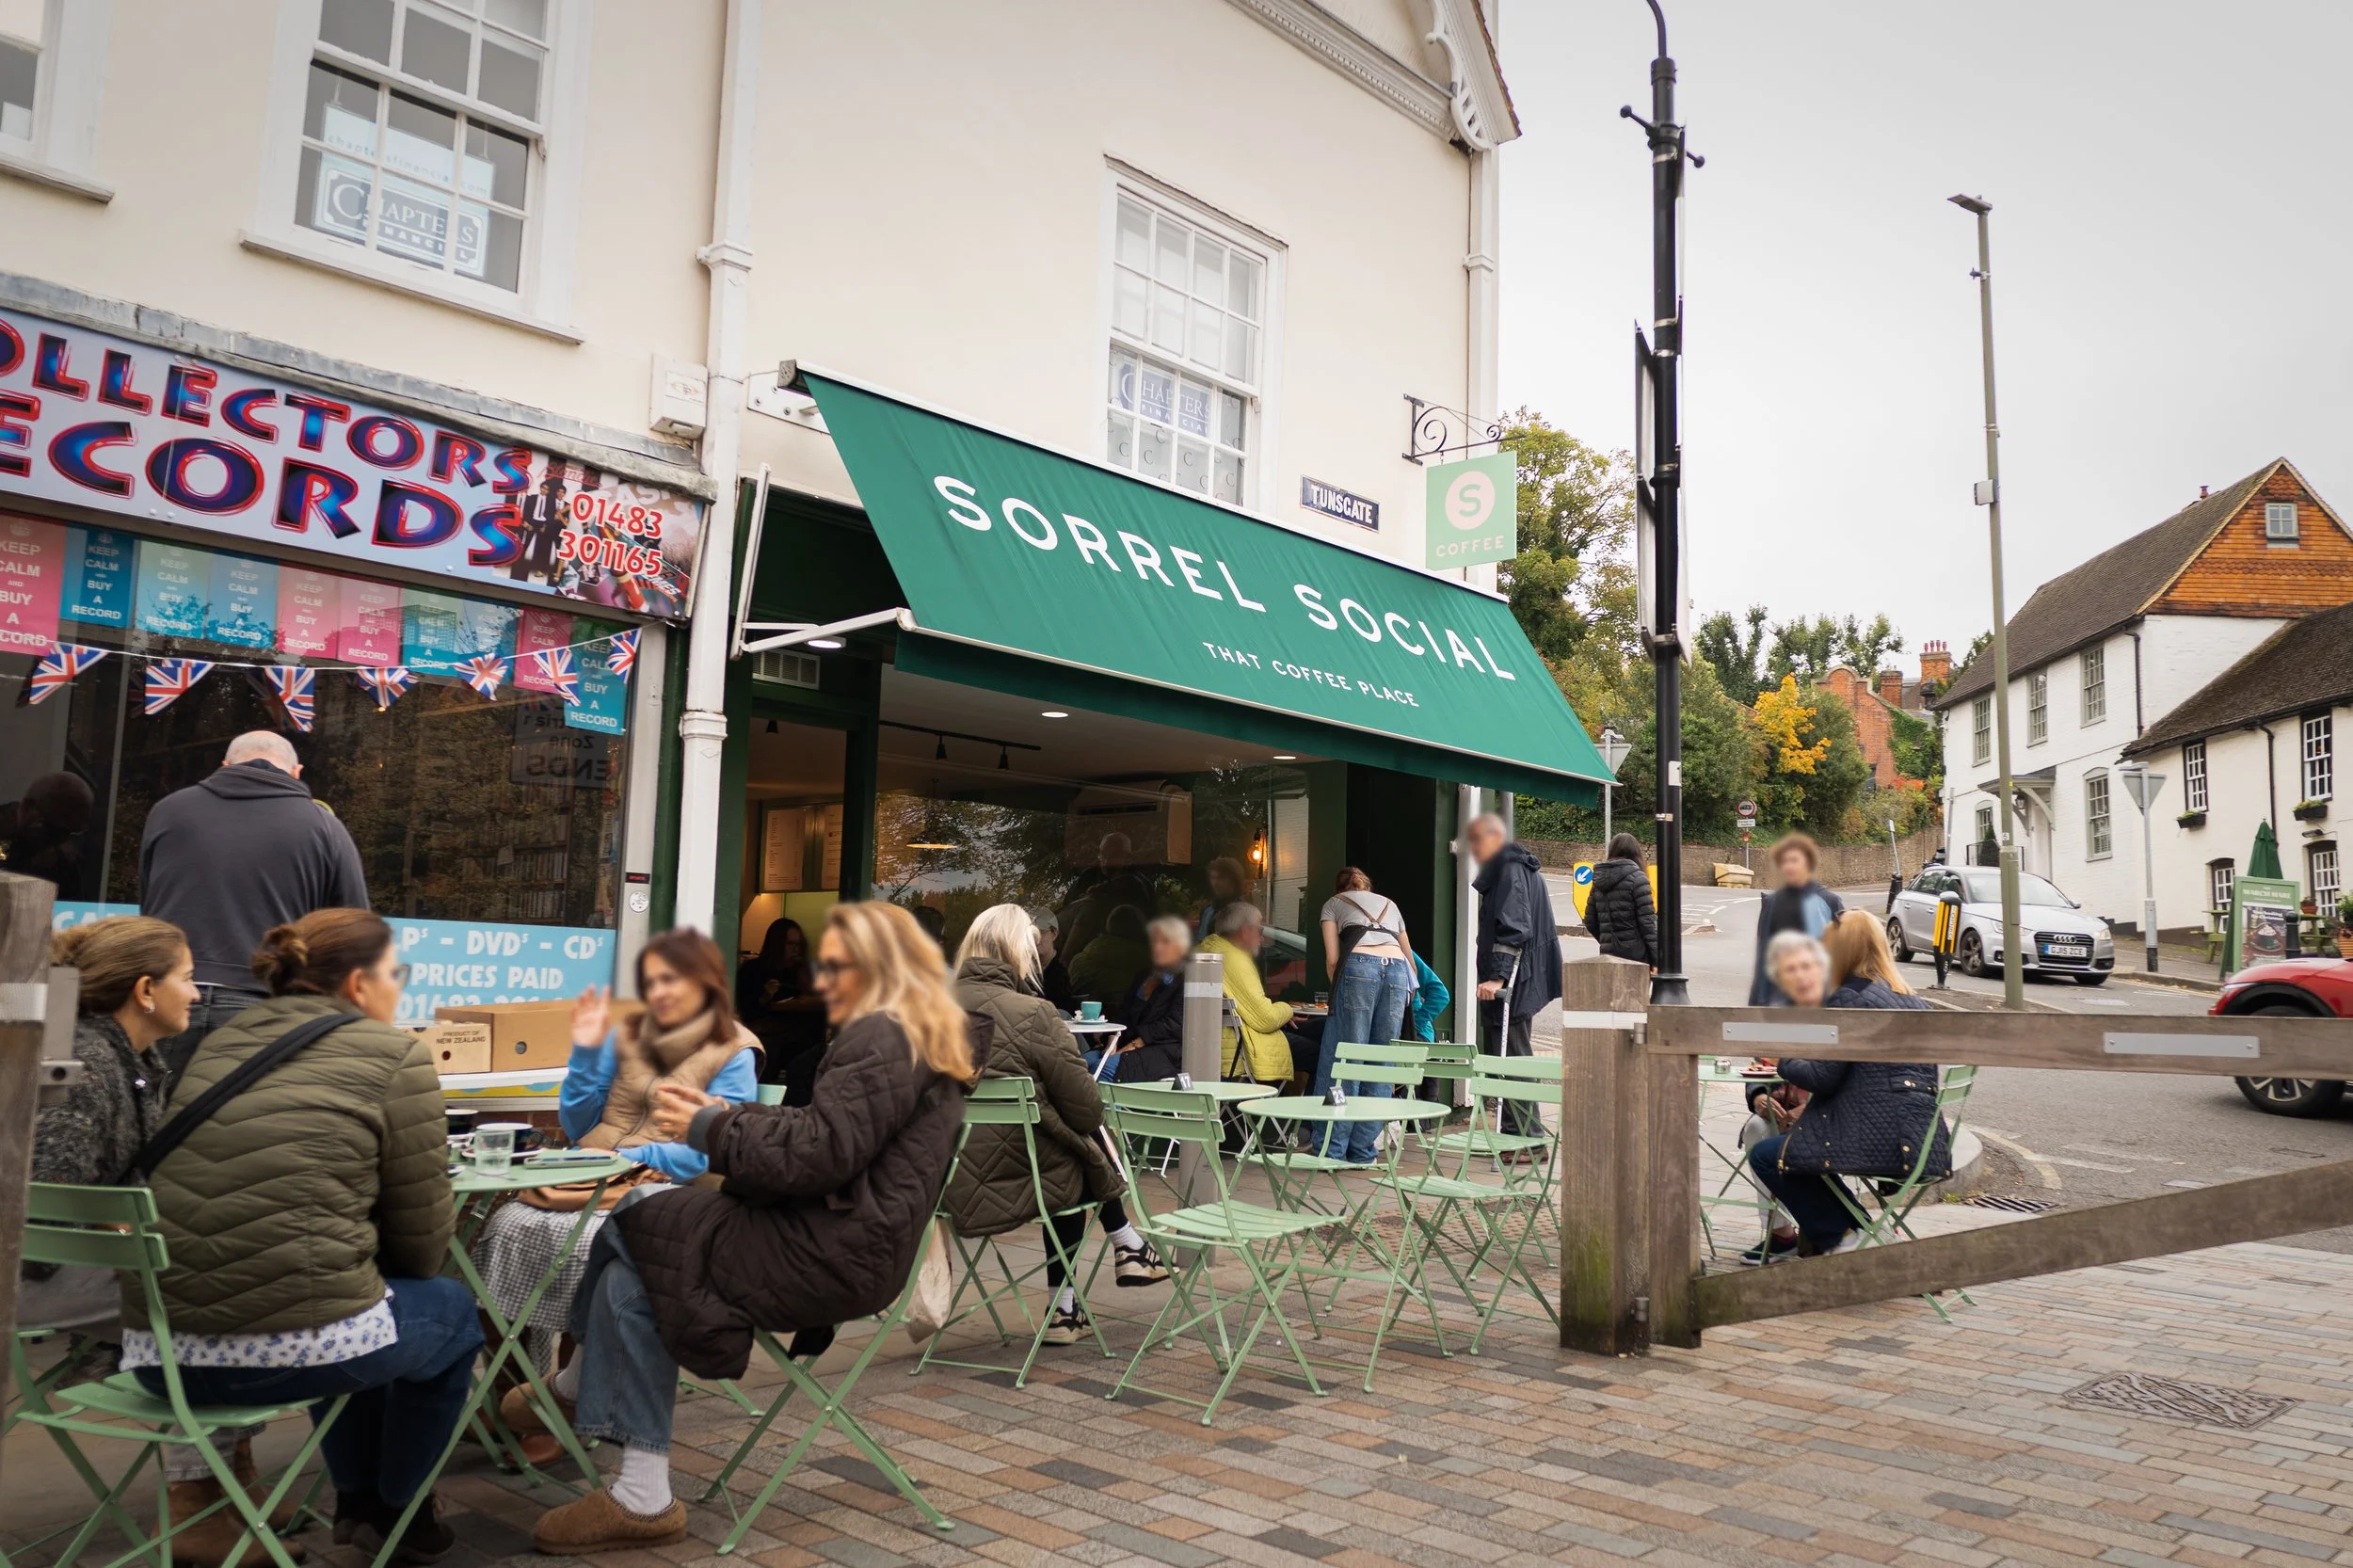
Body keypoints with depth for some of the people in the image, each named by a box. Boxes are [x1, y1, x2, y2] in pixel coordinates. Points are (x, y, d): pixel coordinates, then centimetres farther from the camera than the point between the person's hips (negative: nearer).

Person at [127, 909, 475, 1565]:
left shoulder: (219, 1042, 15)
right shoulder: (394, 1052, -3)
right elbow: (422, 1231, 0)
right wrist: (398, 1278, 22)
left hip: (159, 1350, 7)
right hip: (297, 1345, -7)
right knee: (451, 1308, 25)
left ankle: (358, 1502, 44)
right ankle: (399, 1513, 35)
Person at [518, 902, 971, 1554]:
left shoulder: (881, 1041, -16)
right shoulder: (907, 1038, 18)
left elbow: (817, 1152, -22)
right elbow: (819, 1134, 19)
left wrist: (710, 1129, -10)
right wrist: (728, 1116, 8)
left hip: (834, 1257, -10)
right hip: (842, 1239, 10)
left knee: (631, 1224, -6)